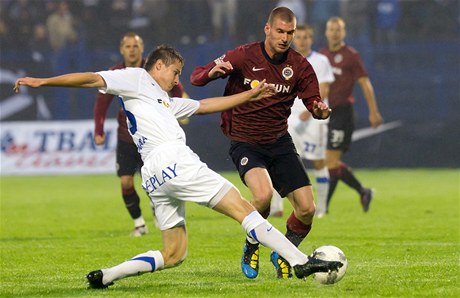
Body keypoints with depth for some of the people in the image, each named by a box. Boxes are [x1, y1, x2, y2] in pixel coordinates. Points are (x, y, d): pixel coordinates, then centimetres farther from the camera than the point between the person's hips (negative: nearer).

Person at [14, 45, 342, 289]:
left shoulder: (165, 101, 33)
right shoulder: (136, 78, 8)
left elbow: (206, 105, 38)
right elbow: (92, 79, -1)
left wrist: (251, 95, 38)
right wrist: (43, 82, -11)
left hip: (155, 178, 10)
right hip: (173, 161, -10)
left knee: (173, 253, 9)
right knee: (242, 207, -9)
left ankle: (106, 276, 0)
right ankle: (301, 262, -14)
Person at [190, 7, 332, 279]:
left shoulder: (300, 66, -2)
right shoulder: (243, 57, -10)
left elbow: (314, 102, 5)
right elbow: (196, 77, -8)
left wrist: (321, 110, -20)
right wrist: (213, 72, -32)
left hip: (280, 142, 4)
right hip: (245, 142, -4)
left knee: (307, 209, -8)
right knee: (263, 194, -31)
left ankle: (283, 254, 21)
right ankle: (252, 246, -1)